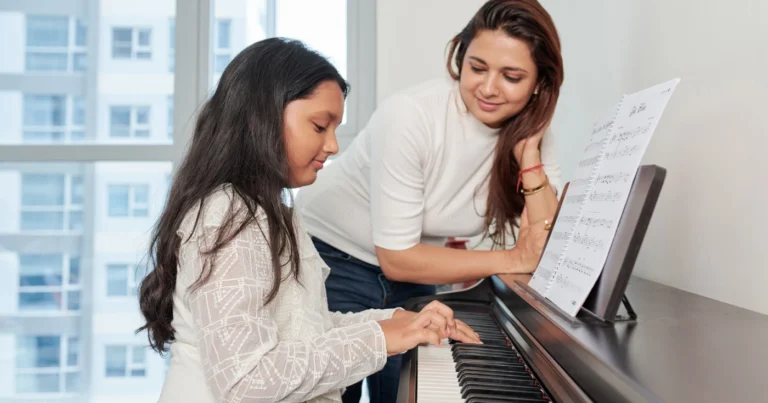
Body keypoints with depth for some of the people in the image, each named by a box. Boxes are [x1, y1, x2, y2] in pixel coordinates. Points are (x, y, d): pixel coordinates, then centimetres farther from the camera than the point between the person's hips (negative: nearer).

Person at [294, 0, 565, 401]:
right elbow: (397, 258, -25)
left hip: (408, 274, 5)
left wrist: (529, 155, -27)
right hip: (330, 259, -4)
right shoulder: (411, 115, -27)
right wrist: (509, 261, -24)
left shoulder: (531, 134, -11)